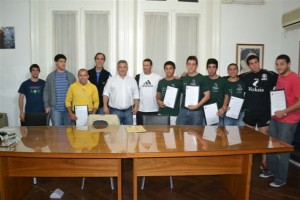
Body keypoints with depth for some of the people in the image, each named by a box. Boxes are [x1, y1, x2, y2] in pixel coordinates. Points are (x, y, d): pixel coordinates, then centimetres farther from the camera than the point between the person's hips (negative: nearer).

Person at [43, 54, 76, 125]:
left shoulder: (71, 76, 6)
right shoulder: (50, 76, 5)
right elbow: (46, 92, 6)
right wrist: (47, 106, -3)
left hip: (68, 108, 1)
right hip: (55, 109, -1)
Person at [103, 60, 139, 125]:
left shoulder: (132, 80, 8)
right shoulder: (111, 80, 2)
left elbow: (135, 95, 9)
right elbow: (106, 93, 0)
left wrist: (136, 106, 0)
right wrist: (105, 106, -7)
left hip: (128, 111, 2)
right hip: (115, 110, -2)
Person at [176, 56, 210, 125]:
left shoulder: (201, 78, -3)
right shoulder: (183, 78, 9)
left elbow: (207, 95, -5)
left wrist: (197, 105, -14)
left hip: (197, 111, -3)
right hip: (183, 110, 3)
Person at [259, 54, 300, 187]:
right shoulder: (279, 77, 10)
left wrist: (284, 112, -23)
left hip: (288, 120, -8)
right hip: (275, 118, 8)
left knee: (282, 150, 2)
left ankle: (281, 178, 17)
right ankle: (271, 170, 33)